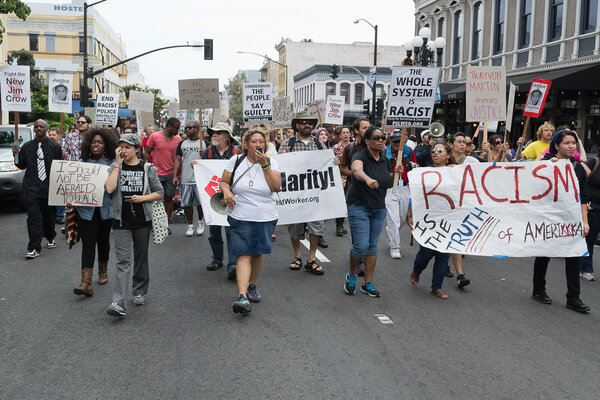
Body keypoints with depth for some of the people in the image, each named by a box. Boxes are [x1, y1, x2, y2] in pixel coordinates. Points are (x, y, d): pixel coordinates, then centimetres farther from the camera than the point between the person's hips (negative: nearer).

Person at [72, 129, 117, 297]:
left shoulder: (112, 163, 2)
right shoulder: (81, 163, 6)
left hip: (105, 209, 0)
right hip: (86, 209, 0)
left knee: (103, 241, 14)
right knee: (88, 243, -6)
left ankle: (103, 271, 37)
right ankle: (86, 283, -11)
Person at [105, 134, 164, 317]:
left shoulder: (147, 168, 3)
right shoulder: (116, 167, 4)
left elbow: (159, 193, 5)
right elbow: (109, 188, -14)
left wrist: (143, 198, -12)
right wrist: (118, 163, -11)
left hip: (142, 219, 1)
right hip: (122, 220, -1)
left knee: (141, 257, 13)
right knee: (123, 260, -8)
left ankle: (140, 292, 30)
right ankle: (118, 303, -13)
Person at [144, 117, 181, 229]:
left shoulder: (178, 139, 4)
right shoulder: (154, 136, -4)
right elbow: (146, 153, 2)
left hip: (171, 174, 2)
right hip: (156, 174, -2)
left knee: (169, 198, 4)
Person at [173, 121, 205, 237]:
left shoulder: (204, 143, 3)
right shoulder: (182, 143, 12)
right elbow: (178, 160, 11)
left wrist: (203, 156, -18)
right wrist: (175, 175, 2)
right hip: (185, 179, 3)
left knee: (201, 202, -2)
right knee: (187, 204, 5)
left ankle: (200, 221, 23)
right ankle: (190, 225, 19)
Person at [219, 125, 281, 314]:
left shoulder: (271, 162, 2)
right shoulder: (235, 161, 1)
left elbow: (276, 187, -10)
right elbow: (223, 182, 9)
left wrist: (265, 165, -15)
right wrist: (226, 191, -14)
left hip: (266, 218, 2)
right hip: (241, 217, -2)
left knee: (257, 253, 13)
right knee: (243, 255, -10)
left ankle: (252, 286, 35)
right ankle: (242, 296, -16)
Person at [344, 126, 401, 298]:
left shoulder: (385, 160, 6)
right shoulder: (360, 156, -14)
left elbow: (389, 185, 15)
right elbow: (357, 170, -37)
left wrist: (396, 174, -6)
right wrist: (368, 179, -59)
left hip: (379, 208, 6)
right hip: (359, 206, -6)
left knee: (372, 245, 9)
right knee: (361, 246, -10)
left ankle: (368, 283, 19)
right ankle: (352, 275, 17)